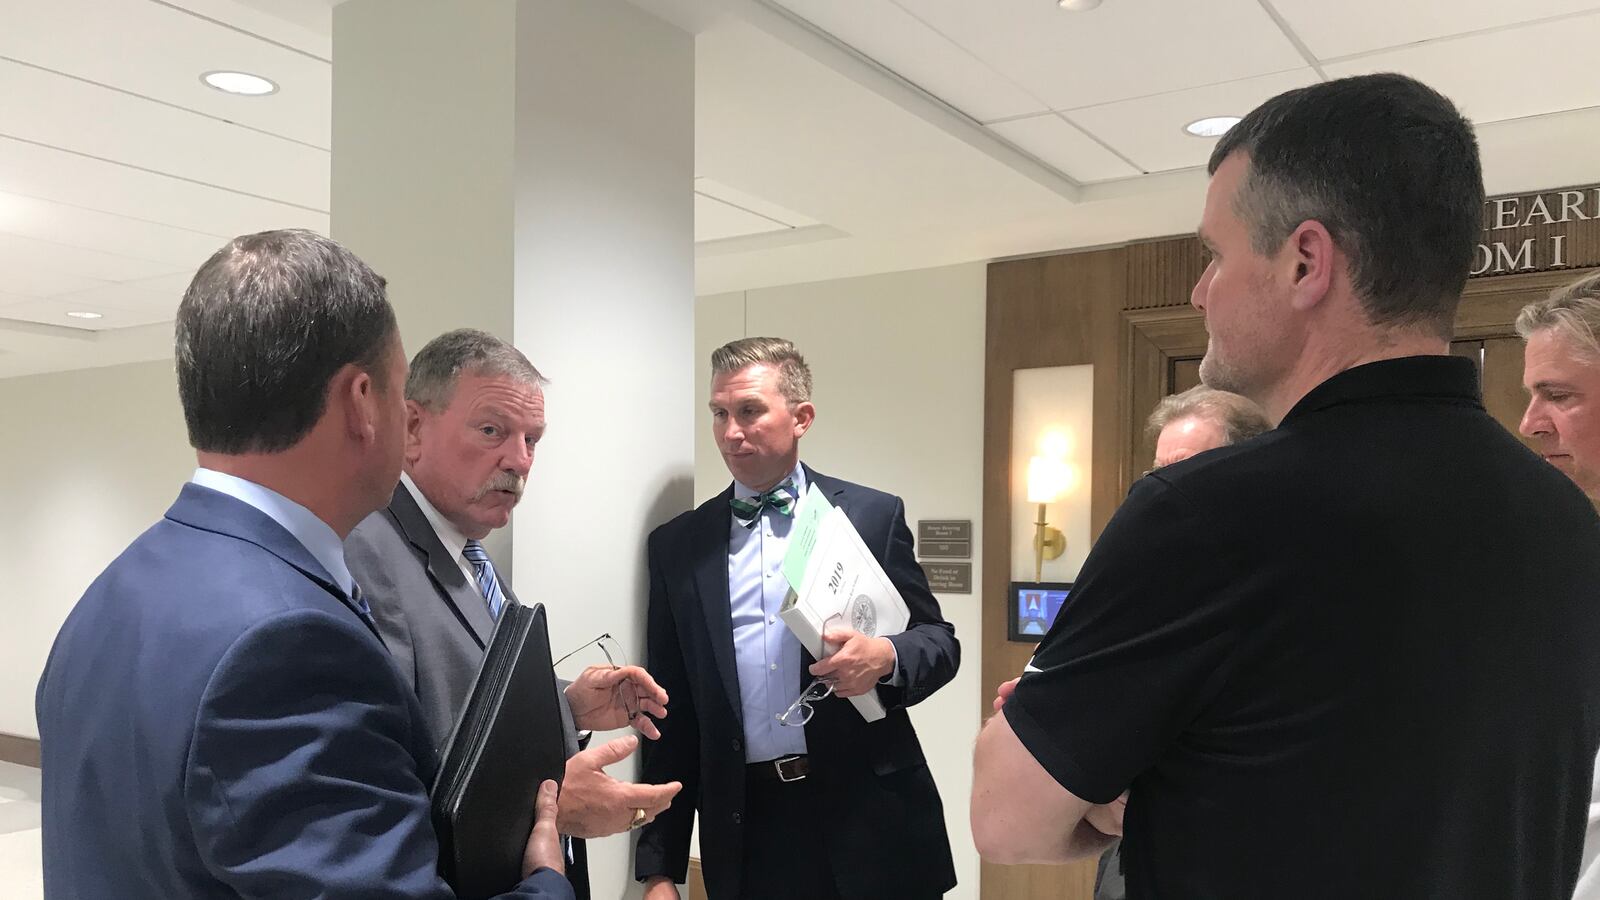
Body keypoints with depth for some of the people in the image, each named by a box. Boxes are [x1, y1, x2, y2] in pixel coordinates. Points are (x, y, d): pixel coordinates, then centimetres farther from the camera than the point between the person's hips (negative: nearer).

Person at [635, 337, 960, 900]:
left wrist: (886, 657, -19)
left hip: (868, 818, -1)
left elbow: (939, 641, 4)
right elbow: (670, 712, 4)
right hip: (746, 829, 1)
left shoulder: (873, 515, -1)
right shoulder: (677, 545, 3)